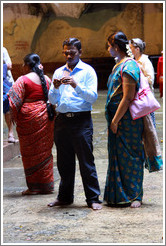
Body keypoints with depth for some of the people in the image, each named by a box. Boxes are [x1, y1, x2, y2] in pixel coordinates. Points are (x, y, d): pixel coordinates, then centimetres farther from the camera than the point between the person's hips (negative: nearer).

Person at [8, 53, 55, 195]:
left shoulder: (23, 80, -10)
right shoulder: (47, 79, 7)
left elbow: (14, 101, -13)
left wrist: (15, 117, -1)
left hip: (29, 117, -5)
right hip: (46, 117, 5)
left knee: (30, 153, 3)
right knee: (45, 151, 13)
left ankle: (34, 187, 6)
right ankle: (47, 185, 17)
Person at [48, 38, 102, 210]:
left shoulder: (88, 71, 2)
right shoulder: (58, 72, 15)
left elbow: (93, 97, -8)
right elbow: (52, 100, 11)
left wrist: (76, 86, -20)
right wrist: (55, 88, -9)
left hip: (81, 120, -4)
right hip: (62, 120, 4)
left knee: (86, 161, -4)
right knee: (64, 162, 10)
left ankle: (93, 198, 1)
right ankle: (65, 197, 21)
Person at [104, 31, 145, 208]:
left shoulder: (129, 67, -16)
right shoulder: (119, 65, 14)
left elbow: (127, 98, -20)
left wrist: (115, 120, -18)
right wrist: (113, 120, 15)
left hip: (127, 119, -9)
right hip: (117, 119, 9)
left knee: (129, 156, -1)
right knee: (117, 156, 12)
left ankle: (135, 195, 8)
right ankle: (118, 195, 20)